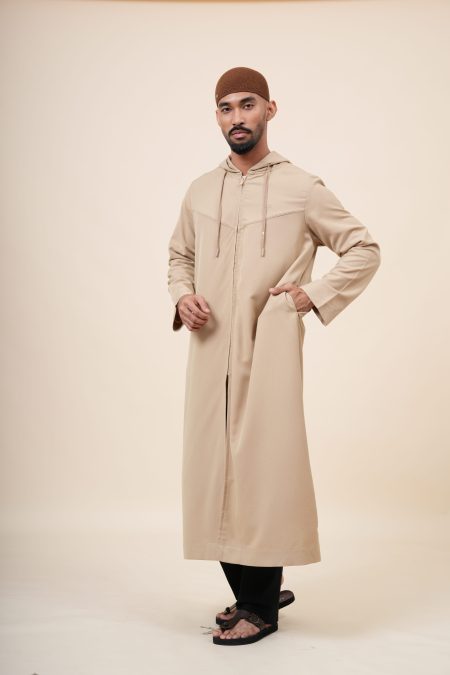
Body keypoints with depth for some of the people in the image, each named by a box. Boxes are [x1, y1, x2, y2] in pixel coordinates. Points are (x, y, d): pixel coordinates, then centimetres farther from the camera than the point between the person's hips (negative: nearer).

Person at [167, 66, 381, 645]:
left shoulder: (302, 189, 1)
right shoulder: (200, 192, 13)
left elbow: (364, 250, 6)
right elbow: (179, 255, 26)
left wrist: (316, 296, -5)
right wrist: (181, 297, 6)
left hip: (270, 350, -5)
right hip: (210, 349, 5)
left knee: (264, 465, -5)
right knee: (212, 465, 7)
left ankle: (262, 606, 9)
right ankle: (249, 591, 24)